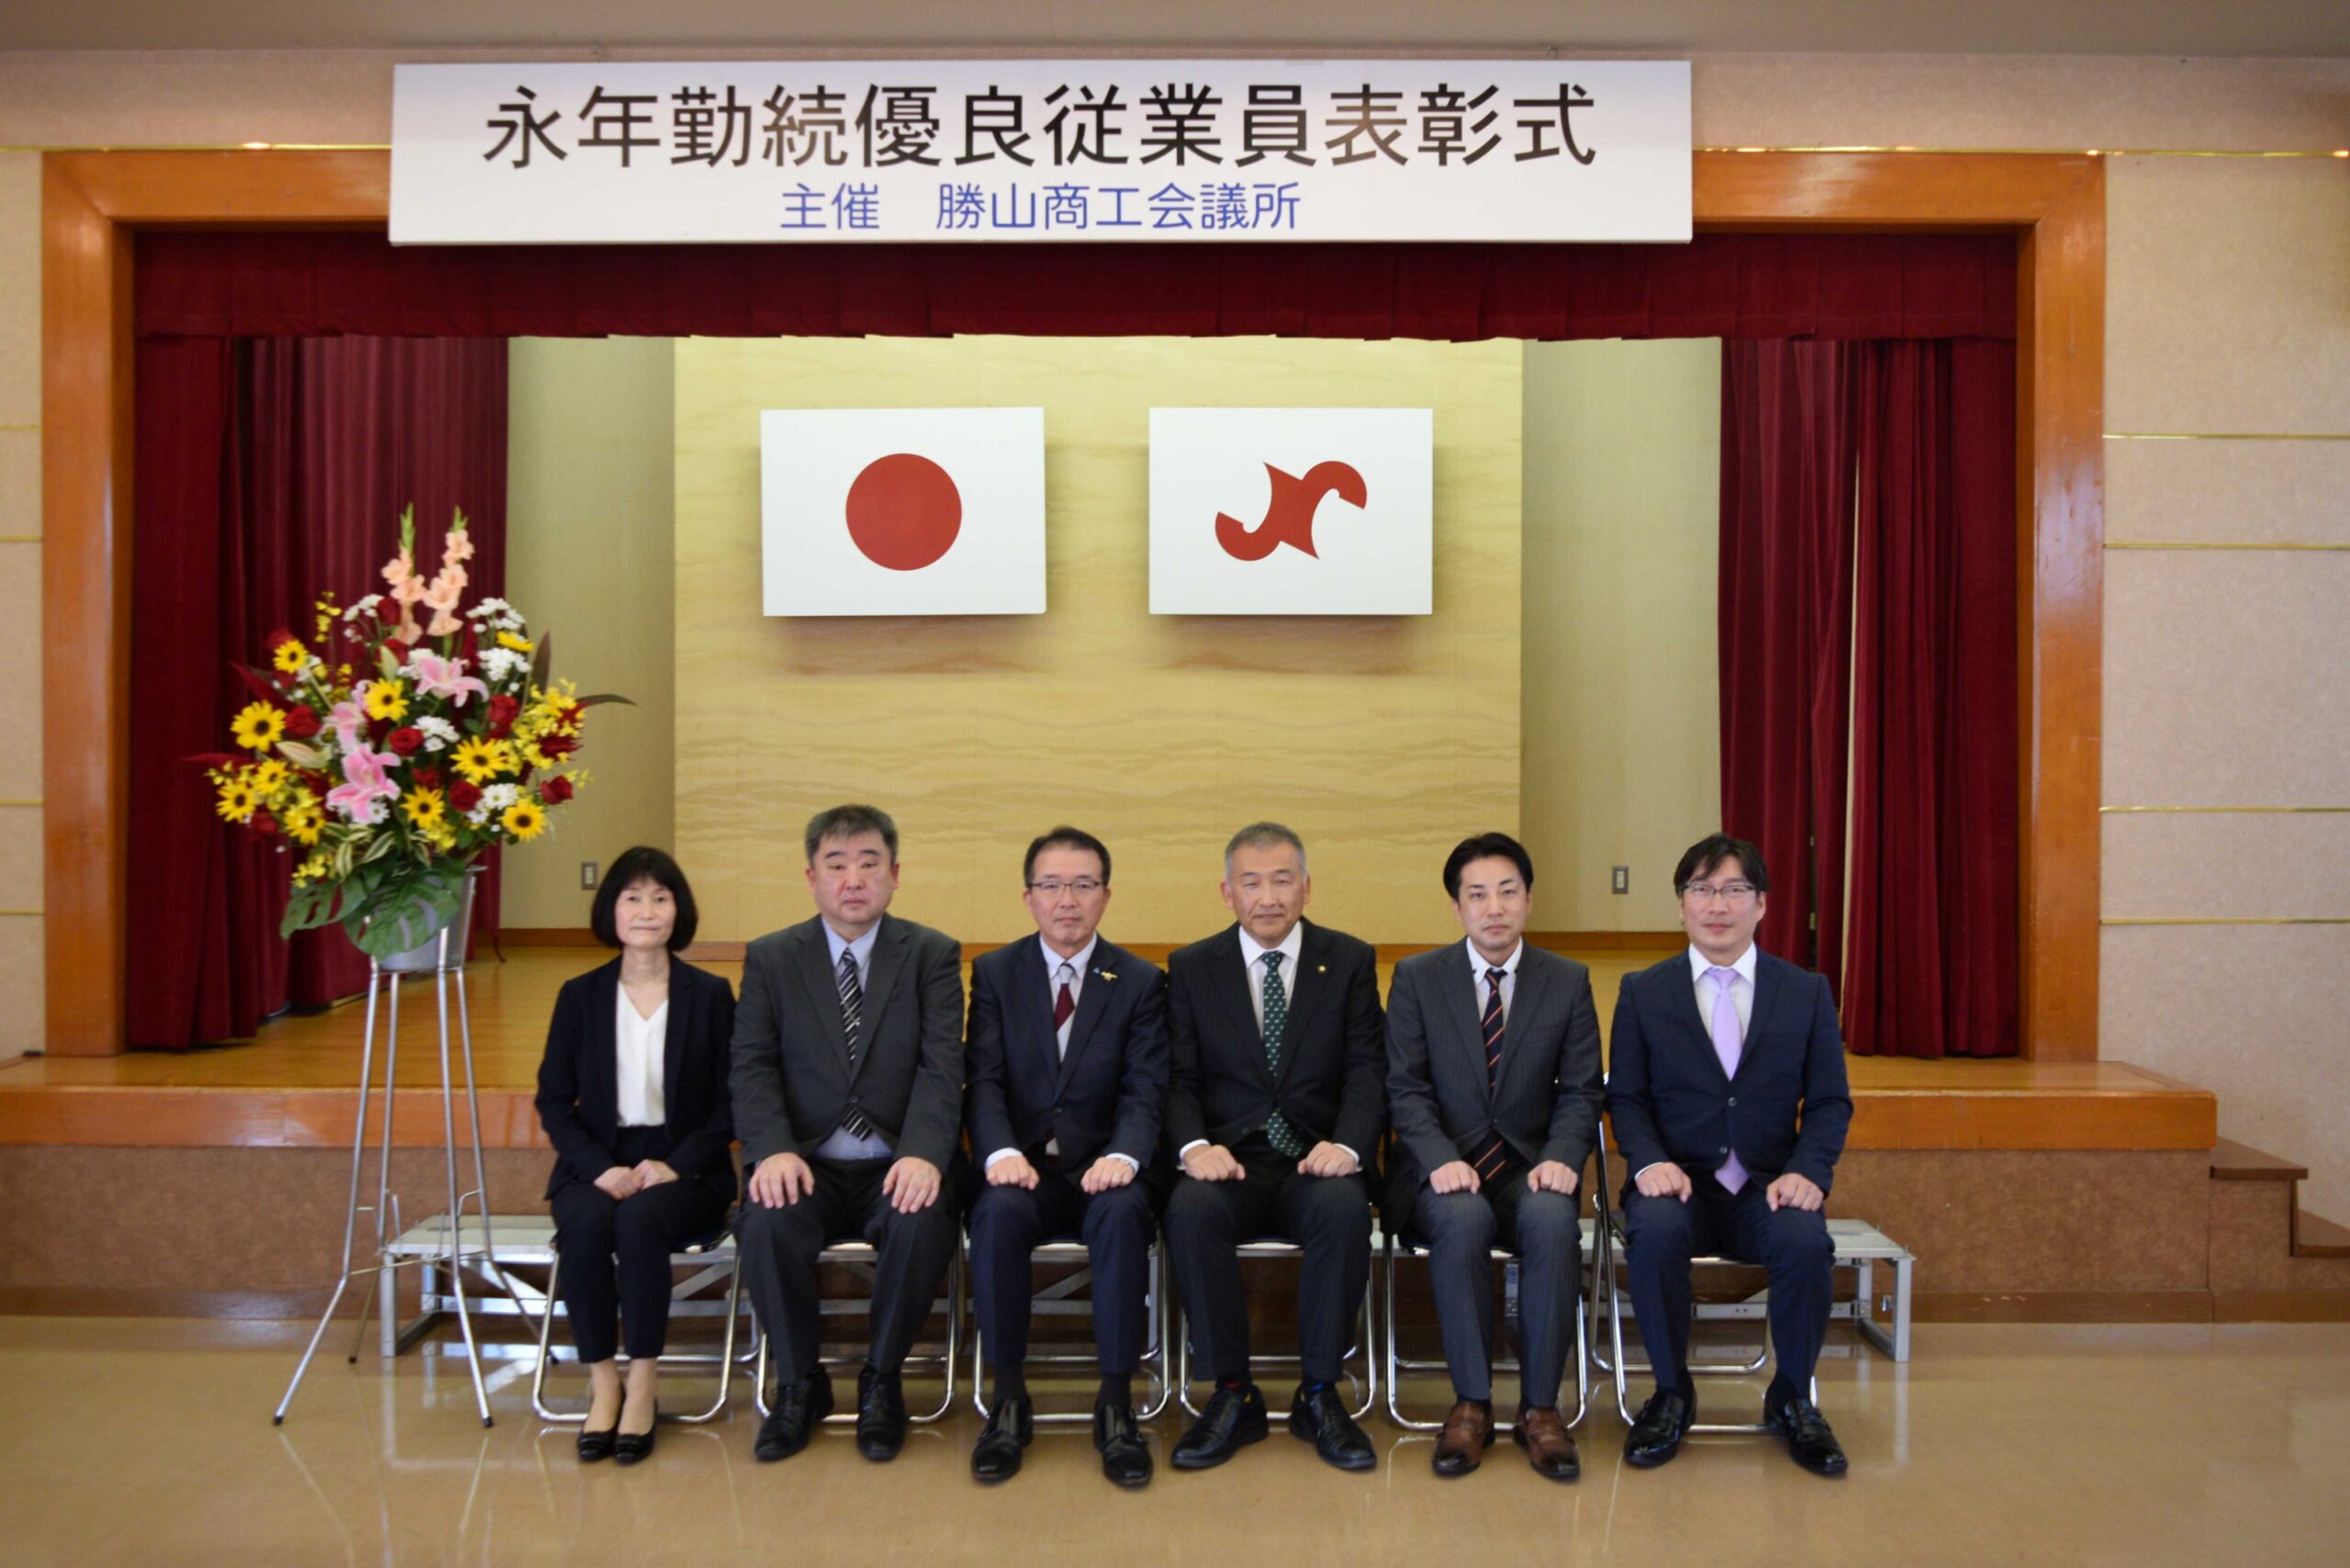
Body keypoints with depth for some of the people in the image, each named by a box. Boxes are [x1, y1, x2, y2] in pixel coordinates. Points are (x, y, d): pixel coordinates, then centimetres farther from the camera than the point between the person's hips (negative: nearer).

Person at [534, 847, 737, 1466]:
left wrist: (678, 1164, -14)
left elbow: (730, 1103, 2)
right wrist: (601, 1167, -11)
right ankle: (602, 1381, -18)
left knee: (640, 1220, -33)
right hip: (597, 1165, 1)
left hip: (682, 1169, -1)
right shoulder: (580, 996, 8)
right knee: (586, 1223, -31)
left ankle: (644, 1382, -19)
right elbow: (553, 1100, 5)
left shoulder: (711, 995, 5)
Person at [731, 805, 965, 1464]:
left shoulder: (933, 955, 5)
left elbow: (941, 1069, -6)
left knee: (924, 1226, -31)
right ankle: (801, 1383, -3)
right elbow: (753, 1068, 0)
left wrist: (923, 1154, -23)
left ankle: (881, 1381, -4)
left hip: (898, 1165, -1)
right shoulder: (770, 959, 9)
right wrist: (773, 1149, -19)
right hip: (808, 1165, 1)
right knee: (767, 1226, -29)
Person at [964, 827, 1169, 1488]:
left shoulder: (1141, 982, 7)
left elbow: (1144, 1091, -3)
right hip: (1023, 1166, 1)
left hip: (1101, 1168, 0)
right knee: (998, 1213, -33)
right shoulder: (994, 973, 9)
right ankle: (1009, 1401, -17)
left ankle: (1116, 1404, -21)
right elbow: (983, 1080, -2)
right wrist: (1001, 1153, -22)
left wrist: (1123, 1156, -24)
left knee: (1123, 1213, -34)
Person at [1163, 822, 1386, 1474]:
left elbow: (1367, 1071, 1)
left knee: (1345, 1210, -33)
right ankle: (1233, 1395, -16)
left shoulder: (1350, 961, 8)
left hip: (1316, 1159, 0)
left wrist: (1346, 1144, -18)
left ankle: (1318, 1395, -15)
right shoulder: (1191, 968, 9)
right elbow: (1179, 1078, 3)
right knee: (1190, 1211, -32)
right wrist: (1194, 1145, -17)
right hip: (1230, 1158, 0)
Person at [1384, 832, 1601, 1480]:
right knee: (1463, 1220, -34)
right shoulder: (1416, 978, 4)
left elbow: (1580, 1092, 5)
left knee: (1553, 1221, -32)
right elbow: (1405, 1088, -2)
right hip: (1444, 1170, -1)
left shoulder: (1568, 981, 8)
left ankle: (1540, 1406, -19)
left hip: (1528, 1168, 1)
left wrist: (1562, 1158, -15)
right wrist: (1441, 1159, -19)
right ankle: (1471, 1403, -20)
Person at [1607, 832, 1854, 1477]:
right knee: (1654, 1233, -34)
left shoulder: (1807, 993, 8)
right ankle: (1672, 1394, -9)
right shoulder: (1642, 992, 7)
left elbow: (1830, 1102, 7)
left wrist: (1807, 1170, -12)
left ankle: (1791, 1398, -3)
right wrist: (1649, 1160, -15)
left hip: (1768, 1187, 1)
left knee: (1805, 1242, -32)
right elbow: (1625, 1097, 5)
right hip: (1678, 1183, 0)